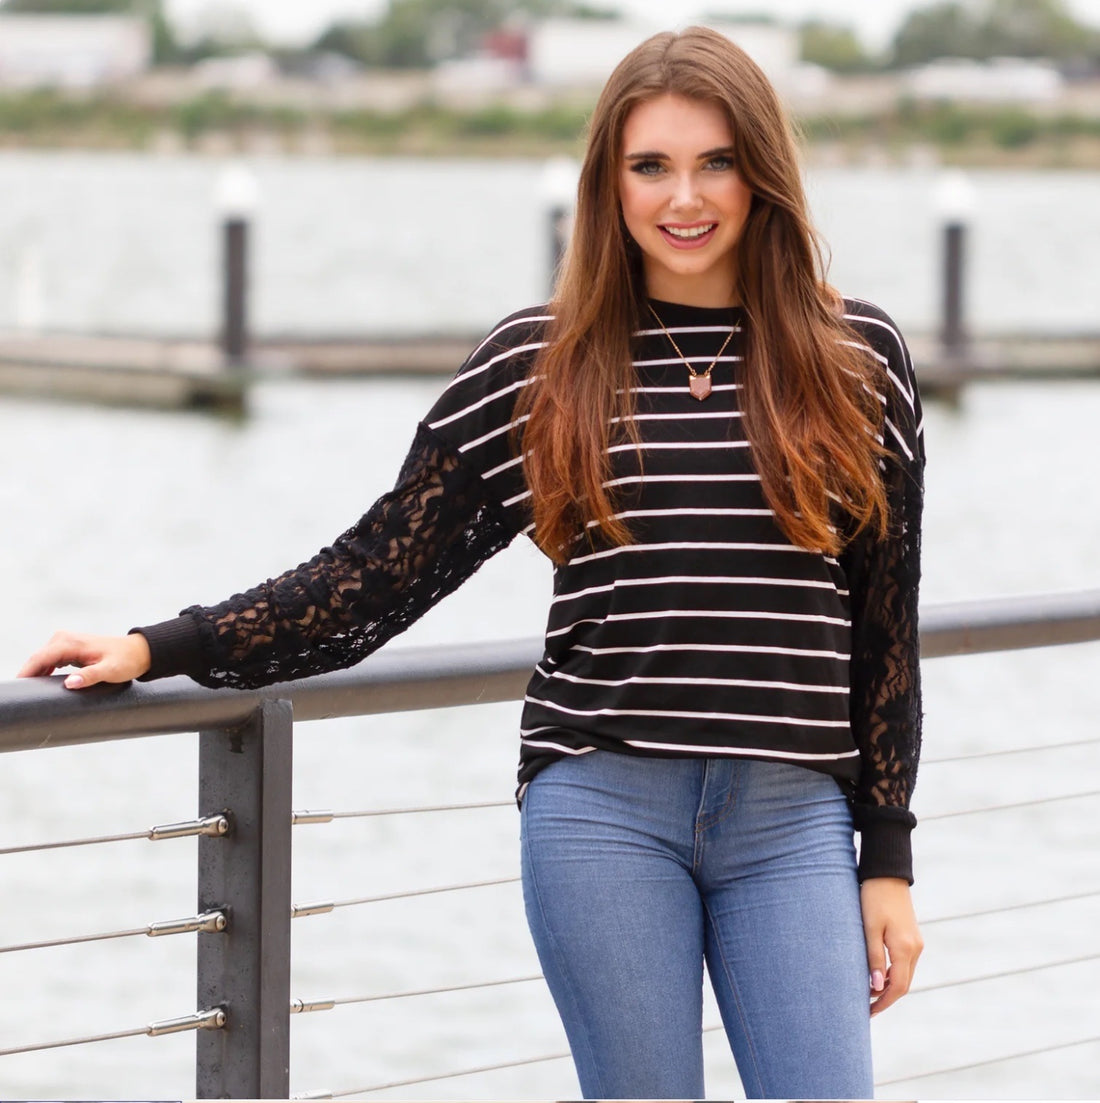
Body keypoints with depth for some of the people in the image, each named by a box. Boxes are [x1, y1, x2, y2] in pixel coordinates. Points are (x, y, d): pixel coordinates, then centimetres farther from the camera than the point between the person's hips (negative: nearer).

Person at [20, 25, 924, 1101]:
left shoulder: (858, 360, 5)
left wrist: (887, 859, 7)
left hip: (794, 819, 1)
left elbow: (883, 627, 9)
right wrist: (155, 649, -1)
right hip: (603, 808, -1)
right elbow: (380, 570, 6)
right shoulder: (535, 365, 4)